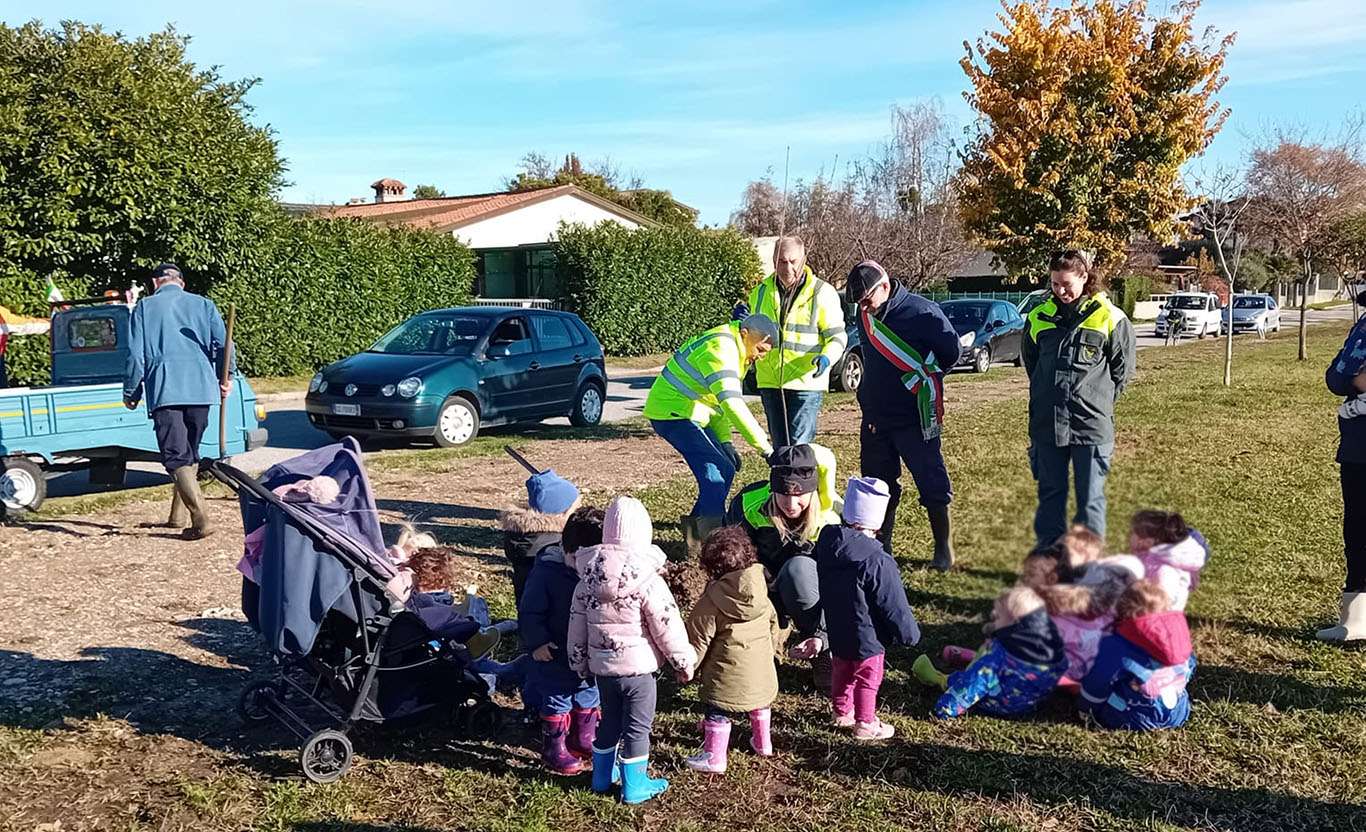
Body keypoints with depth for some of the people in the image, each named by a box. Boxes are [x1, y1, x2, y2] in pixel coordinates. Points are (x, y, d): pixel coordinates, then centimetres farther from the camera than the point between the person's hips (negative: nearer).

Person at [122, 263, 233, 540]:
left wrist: (131, 392, 13)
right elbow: (222, 343, 1)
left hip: (164, 391, -3)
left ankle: (201, 519, -19)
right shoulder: (204, 305, 13)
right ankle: (177, 515, 25)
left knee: (177, 457, -6)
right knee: (190, 453, 17)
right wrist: (226, 376, 8)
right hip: (200, 389, 3)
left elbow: (136, 355, 4)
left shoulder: (144, 308, 9)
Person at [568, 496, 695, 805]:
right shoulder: (648, 581, -19)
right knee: (637, 727, 9)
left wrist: (580, 664, 18)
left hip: (602, 667, 5)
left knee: (610, 720, 22)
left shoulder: (587, 579, -3)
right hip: (637, 668, -5)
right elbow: (668, 628, -15)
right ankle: (634, 786, 20)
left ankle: (602, 776, 35)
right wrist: (684, 662, -1)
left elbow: (577, 627, 6)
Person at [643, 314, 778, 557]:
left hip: (690, 414, 10)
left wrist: (725, 441, 7)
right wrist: (764, 447, -33)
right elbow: (732, 405, -33)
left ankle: (695, 524, 19)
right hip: (672, 413, -10)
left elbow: (719, 398, 17)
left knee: (724, 470, 8)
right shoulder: (721, 350, -24)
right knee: (716, 471, -17)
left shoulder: (735, 350, 10)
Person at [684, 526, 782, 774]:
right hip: (761, 671, 6)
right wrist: (773, 648, 30)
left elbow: (698, 641, -14)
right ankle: (763, 743, 41)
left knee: (717, 714, 8)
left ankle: (714, 758, 14)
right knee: (760, 706, 26)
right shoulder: (761, 595, -2)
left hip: (727, 675, -6)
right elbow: (773, 626, 12)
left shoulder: (710, 604, -20)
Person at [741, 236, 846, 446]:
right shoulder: (761, 291, 10)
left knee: (799, 446, -8)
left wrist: (827, 358, -22)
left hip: (806, 382, -5)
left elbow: (836, 336, -2)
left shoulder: (822, 293, -3)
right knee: (780, 446, 12)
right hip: (770, 382, 5)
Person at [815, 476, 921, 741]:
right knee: (868, 678, 16)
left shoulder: (825, 543, -12)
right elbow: (894, 607, -21)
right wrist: (909, 633, -5)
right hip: (866, 638, -6)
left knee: (842, 671, 26)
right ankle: (865, 723, 32)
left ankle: (842, 712, 46)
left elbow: (818, 588, 5)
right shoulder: (877, 563, -31)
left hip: (836, 632, 6)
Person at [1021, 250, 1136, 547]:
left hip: (1091, 424, -3)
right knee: (1050, 495, 12)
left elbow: (1123, 369, 5)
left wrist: (1098, 400, 5)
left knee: (1090, 499, 1)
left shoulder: (1109, 317, -3)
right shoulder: (1038, 317, 7)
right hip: (1046, 423, 3)